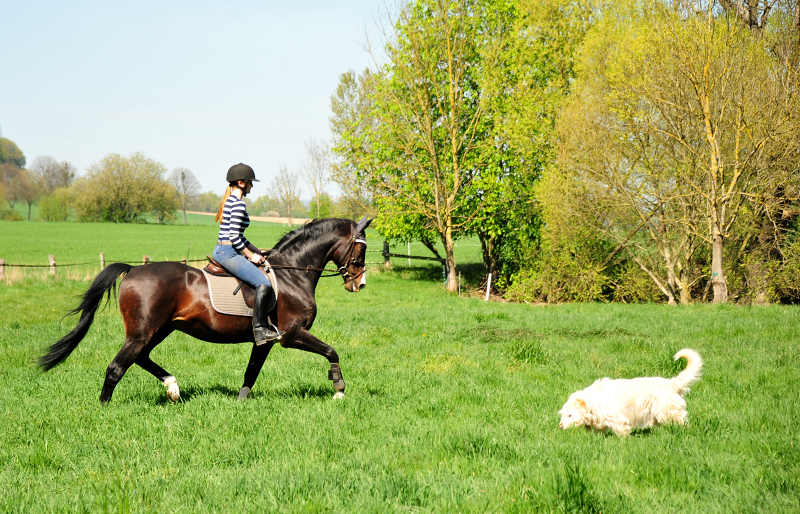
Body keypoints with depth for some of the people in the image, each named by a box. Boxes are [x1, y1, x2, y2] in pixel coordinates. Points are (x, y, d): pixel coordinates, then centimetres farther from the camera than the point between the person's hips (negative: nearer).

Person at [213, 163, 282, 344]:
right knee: (263, 283, -20)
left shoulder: (230, 201, 18)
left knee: (262, 279, 22)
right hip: (228, 253, -11)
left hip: (221, 252, 11)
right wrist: (251, 255, -11)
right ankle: (260, 329, -24)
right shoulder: (238, 204, -14)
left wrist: (257, 251, 20)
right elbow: (234, 237, -20)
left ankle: (262, 325, 20)